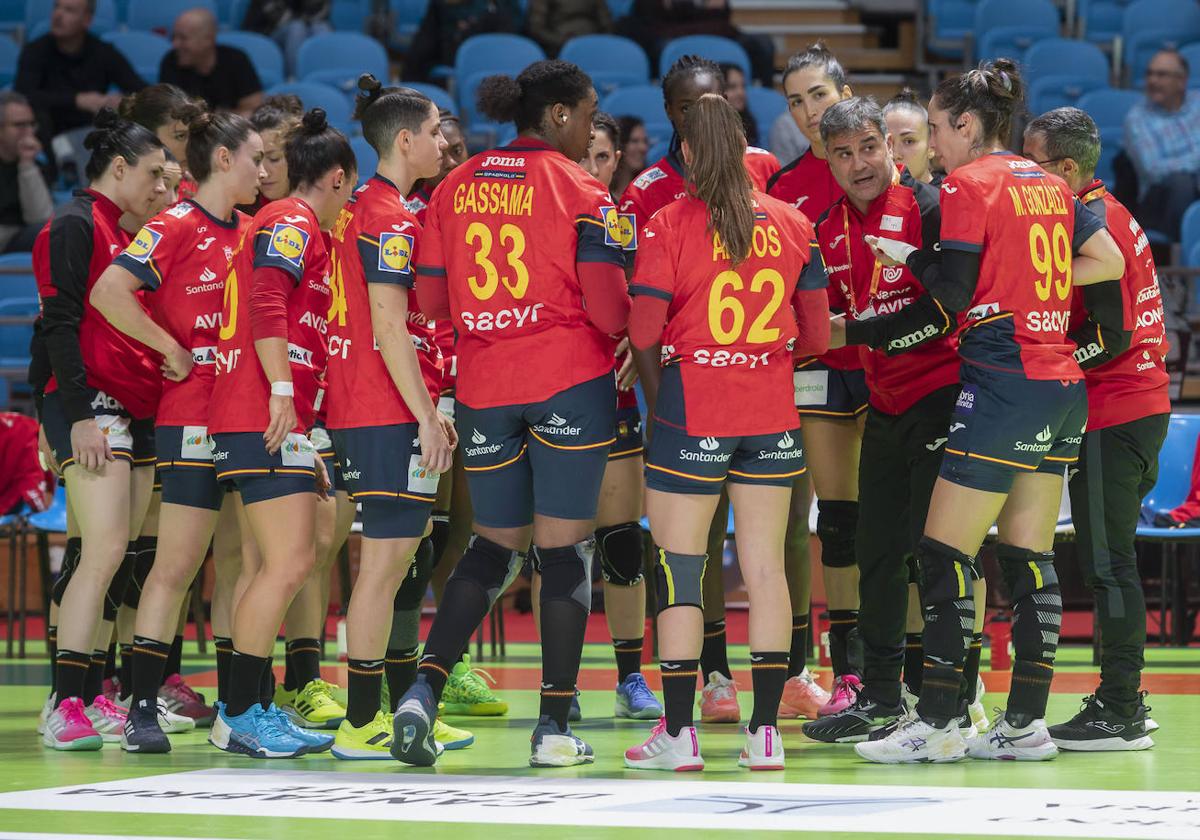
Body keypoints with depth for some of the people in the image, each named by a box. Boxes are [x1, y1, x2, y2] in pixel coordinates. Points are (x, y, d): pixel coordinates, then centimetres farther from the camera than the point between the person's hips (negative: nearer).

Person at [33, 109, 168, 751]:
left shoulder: (123, 236, 21)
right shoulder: (74, 226, -7)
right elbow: (59, 323, -14)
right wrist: (80, 413, -19)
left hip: (135, 410, 9)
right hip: (91, 408, -9)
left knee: (121, 557, 7)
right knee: (106, 551, -17)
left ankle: (91, 700, 11)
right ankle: (66, 709, -18)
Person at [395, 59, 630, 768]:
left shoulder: (455, 187, 7)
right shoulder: (579, 190, -7)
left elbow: (431, 301, 6)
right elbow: (607, 307, -13)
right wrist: (633, 322, 9)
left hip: (483, 384, 5)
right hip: (571, 380, -5)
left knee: (495, 545, 15)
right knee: (566, 549, 2)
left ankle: (425, 689, -3)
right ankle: (555, 727, 2)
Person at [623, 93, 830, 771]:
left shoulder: (670, 226, -8)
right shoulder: (792, 224, 3)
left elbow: (644, 332, -12)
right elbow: (817, 335, 6)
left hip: (691, 411, -3)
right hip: (772, 416, 3)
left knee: (679, 571, 2)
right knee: (766, 568, 6)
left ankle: (679, 732, 0)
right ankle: (766, 731, 5)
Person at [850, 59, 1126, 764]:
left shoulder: (969, 185, -7)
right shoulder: (1049, 185, 14)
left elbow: (954, 295, -11)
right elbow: (1110, 262, 13)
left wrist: (909, 256, 6)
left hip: (1002, 382, -8)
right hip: (1063, 386, 8)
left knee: (945, 553, -4)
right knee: (1031, 556, 9)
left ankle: (937, 722, -6)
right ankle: (1027, 723, 9)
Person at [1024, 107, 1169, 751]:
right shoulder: (1108, 214, 16)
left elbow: (1112, 334, -19)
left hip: (1112, 417, -10)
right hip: (1139, 406, 10)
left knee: (1107, 561, -7)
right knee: (1110, 559, 13)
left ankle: (1118, 715, -5)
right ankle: (1122, 702, 17)